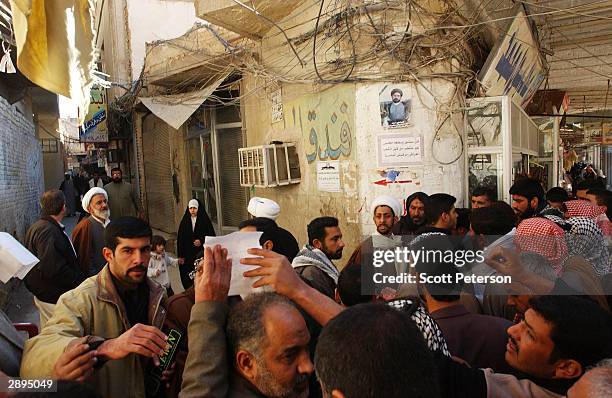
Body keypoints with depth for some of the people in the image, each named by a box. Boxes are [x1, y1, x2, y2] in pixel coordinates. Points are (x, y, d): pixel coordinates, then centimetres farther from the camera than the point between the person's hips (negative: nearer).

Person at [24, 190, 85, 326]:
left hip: (43, 293, 11)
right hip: (54, 298, -11)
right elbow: (54, 270, -30)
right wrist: (81, 282, -20)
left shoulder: (37, 227, 10)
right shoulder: (49, 231, -23)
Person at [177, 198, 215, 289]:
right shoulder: (184, 222, 8)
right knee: (187, 279, -1)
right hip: (188, 255, 2)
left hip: (201, 254, -2)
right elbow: (180, 239, 7)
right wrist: (180, 255, 2)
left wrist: (201, 241, -15)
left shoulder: (205, 221, 1)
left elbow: (212, 236, 1)